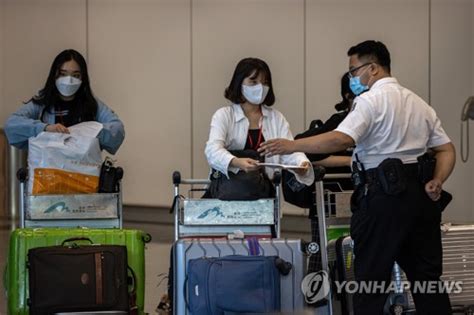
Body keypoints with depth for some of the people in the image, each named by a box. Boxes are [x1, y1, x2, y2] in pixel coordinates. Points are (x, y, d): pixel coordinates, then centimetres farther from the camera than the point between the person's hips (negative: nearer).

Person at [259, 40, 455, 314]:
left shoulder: (371, 100, -6)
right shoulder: (419, 103, 19)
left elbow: (341, 139, -21)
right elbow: (447, 149, 16)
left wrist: (292, 146, -16)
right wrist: (436, 182, 3)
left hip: (384, 193, -7)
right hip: (420, 195, 8)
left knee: (372, 276, 0)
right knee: (426, 276, 10)